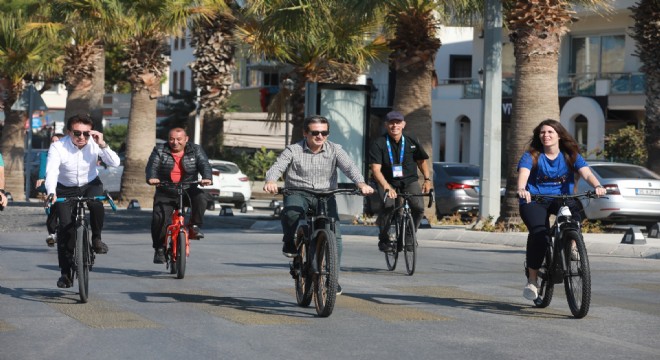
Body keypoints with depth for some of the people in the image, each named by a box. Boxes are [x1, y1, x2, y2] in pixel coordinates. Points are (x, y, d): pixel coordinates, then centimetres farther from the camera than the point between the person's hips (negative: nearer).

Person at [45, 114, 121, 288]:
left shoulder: (95, 144, -18)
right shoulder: (58, 147, -25)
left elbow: (115, 163, -24)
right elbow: (51, 171, -37)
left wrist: (102, 145, -36)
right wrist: (51, 193, -54)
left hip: (90, 184, 1)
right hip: (66, 189, -1)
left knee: (96, 204, -33)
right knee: (65, 227, -12)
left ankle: (96, 239, -8)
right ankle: (65, 272, -1)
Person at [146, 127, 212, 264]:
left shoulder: (195, 150, 5)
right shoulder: (159, 150, 4)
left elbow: (204, 164, -9)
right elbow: (152, 166, -10)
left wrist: (207, 178, -31)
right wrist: (151, 178, -34)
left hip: (188, 191, 0)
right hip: (166, 194, 0)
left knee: (201, 197, -31)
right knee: (159, 217, -21)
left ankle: (195, 226, -15)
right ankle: (159, 249, -5)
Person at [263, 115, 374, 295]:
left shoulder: (334, 150, 2)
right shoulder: (293, 150, -2)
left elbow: (349, 167, -12)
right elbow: (277, 167, -14)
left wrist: (361, 183, -33)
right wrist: (271, 181, -38)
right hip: (298, 193, -2)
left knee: (334, 234, -16)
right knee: (291, 212, -36)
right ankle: (289, 243, -5)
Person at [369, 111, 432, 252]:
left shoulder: (411, 141, -2)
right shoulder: (379, 144, -12)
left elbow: (421, 161, 13)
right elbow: (376, 169, -20)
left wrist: (427, 179, 1)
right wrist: (387, 187, -34)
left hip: (410, 180, 2)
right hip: (388, 181, -2)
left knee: (419, 207, -21)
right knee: (388, 205, -31)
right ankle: (383, 238, -8)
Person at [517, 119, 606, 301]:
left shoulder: (571, 156, 5)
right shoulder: (531, 156, 0)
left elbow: (586, 173, -11)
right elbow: (523, 173, -19)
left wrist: (597, 186, -33)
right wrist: (521, 189, -43)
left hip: (561, 199, 2)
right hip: (534, 201, -1)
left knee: (575, 207, -34)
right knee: (538, 233, -28)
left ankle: (572, 246, -16)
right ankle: (532, 280, -17)